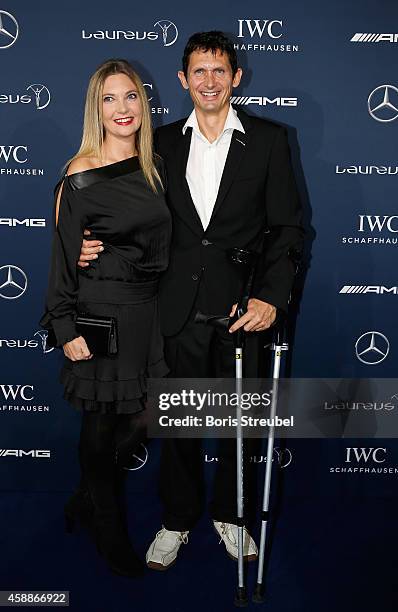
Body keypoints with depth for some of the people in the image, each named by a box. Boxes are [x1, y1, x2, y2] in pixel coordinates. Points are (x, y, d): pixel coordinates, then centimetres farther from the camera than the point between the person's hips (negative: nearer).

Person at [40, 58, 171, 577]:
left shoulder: (153, 166, 7)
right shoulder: (82, 175, -12)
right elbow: (65, 255, -11)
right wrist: (66, 327, -14)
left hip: (145, 310, 7)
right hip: (101, 312, -6)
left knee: (135, 419, 15)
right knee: (103, 424, 8)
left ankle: (85, 501, 40)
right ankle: (110, 532, 29)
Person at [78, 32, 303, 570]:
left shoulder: (268, 139, 1)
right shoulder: (163, 142, 8)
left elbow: (287, 227, -1)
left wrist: (271, 297, -13)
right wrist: (95, 248, -6)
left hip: (242, 306, -1)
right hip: (179, 306, 2)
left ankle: (229, 514, 34)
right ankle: (177, 520, 31)